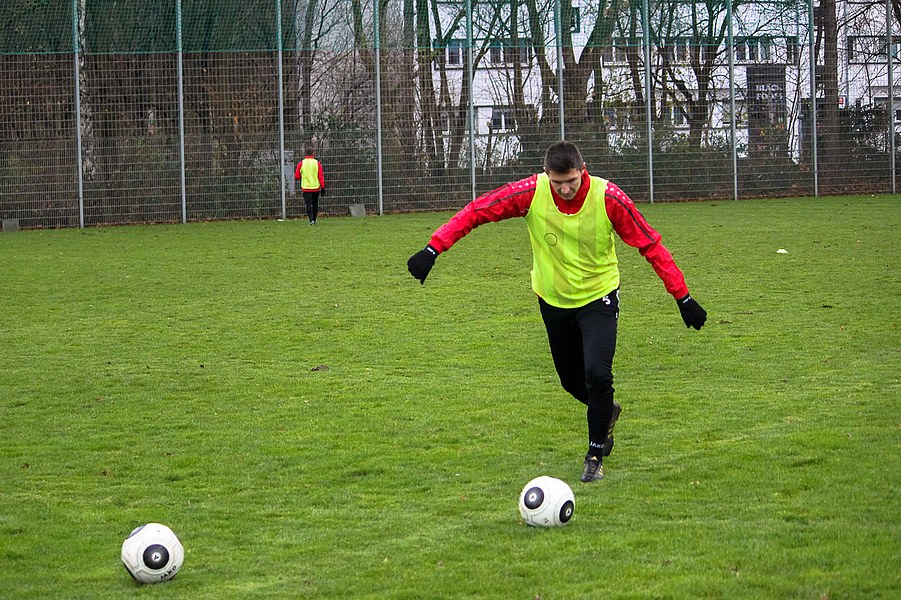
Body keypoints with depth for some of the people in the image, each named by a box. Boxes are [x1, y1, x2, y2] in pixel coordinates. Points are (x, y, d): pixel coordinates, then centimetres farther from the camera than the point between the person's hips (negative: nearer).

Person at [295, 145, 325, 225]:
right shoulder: (317, 163, -5)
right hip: (316, 188, 1)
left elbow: (297, 176, 1)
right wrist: (323, 187, -1)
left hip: (306, 188, -1)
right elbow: (321, 177, -5)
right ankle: (314, 219, 24)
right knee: (315, 204, 17)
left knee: (308, 204, -2)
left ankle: (311, 220, -17)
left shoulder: (301, 163, -5)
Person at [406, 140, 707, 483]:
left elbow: (651, 246, -15)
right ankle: (606, 412, 49)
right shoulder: (531, 193, -20)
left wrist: (683, 298, -14)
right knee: (571, 380, 15)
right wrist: (433, 249, -24)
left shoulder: (608, 198, -23)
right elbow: (476, 211, -16)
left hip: (598, 296, -3)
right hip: (553, 298, 3)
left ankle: (595, 456, 0)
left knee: (597, 374, -19)